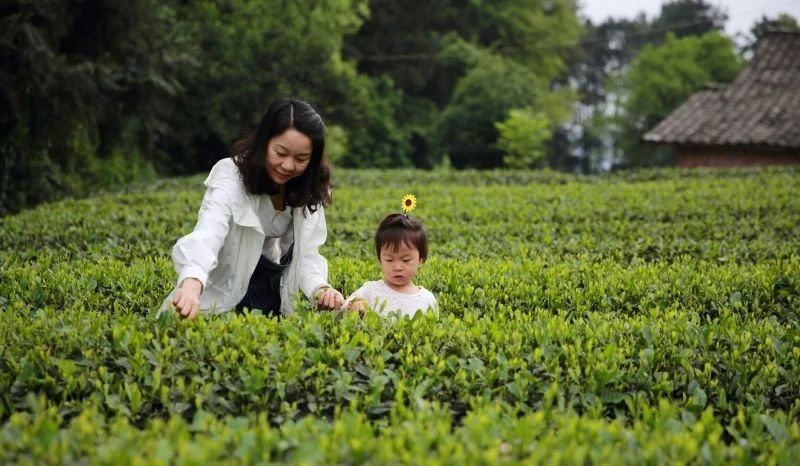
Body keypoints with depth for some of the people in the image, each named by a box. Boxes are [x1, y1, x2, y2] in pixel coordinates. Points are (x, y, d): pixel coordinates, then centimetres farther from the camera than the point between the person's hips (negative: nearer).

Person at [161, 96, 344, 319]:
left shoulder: (307, 191, -1)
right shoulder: (231, 175, -18)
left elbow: (306, 254, -2)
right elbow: (207, 235, -35)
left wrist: (321, 290, -24)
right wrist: (192, 285, -54)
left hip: (272, 308, 4)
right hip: (220, 307, -4)